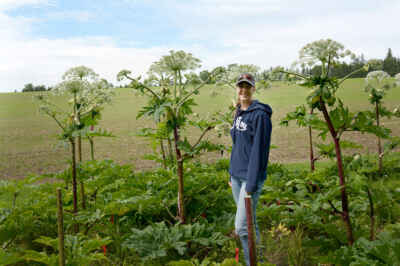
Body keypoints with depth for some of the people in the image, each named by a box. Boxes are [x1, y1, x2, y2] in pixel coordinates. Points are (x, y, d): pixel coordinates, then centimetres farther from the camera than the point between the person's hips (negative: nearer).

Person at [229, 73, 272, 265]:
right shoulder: (238, 113, 12)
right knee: (248, 221, 16)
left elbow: (259, 150, -17)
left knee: (242, 226, -9)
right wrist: (231, 174, 16)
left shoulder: (260, 114, -12)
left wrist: (252, 184, -19)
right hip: (236, 175, 8)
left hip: (250, 177, -7)